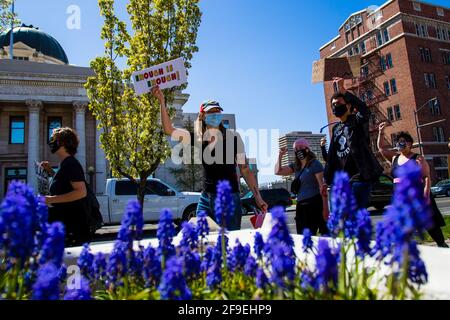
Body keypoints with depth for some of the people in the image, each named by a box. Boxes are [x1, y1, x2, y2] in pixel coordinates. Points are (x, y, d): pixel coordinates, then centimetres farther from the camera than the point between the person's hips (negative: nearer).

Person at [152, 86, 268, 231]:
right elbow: (169, 129, 1)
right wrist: (162, 102, -6)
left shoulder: (233, 137, -5)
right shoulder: (197, 137, 5)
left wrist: (258, 197, -5)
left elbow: (245, 170, -2)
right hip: (206, 198, 4)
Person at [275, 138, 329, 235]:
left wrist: (325, 208, -14)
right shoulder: (296, 166, 14)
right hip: (301, 205, 7)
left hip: (314, 204, -6)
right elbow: (278, 171, 16)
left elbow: (322, 186, -9)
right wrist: (280, 155, 5)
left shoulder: (315, 164, -5)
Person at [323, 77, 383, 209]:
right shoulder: (336, 128, 18)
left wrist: (343, 91, -34)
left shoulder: (357, 121, -2)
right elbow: (331, 156, 19)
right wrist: (327, 180, 17)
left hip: (360, 176, -7)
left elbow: (364, 110, -28)